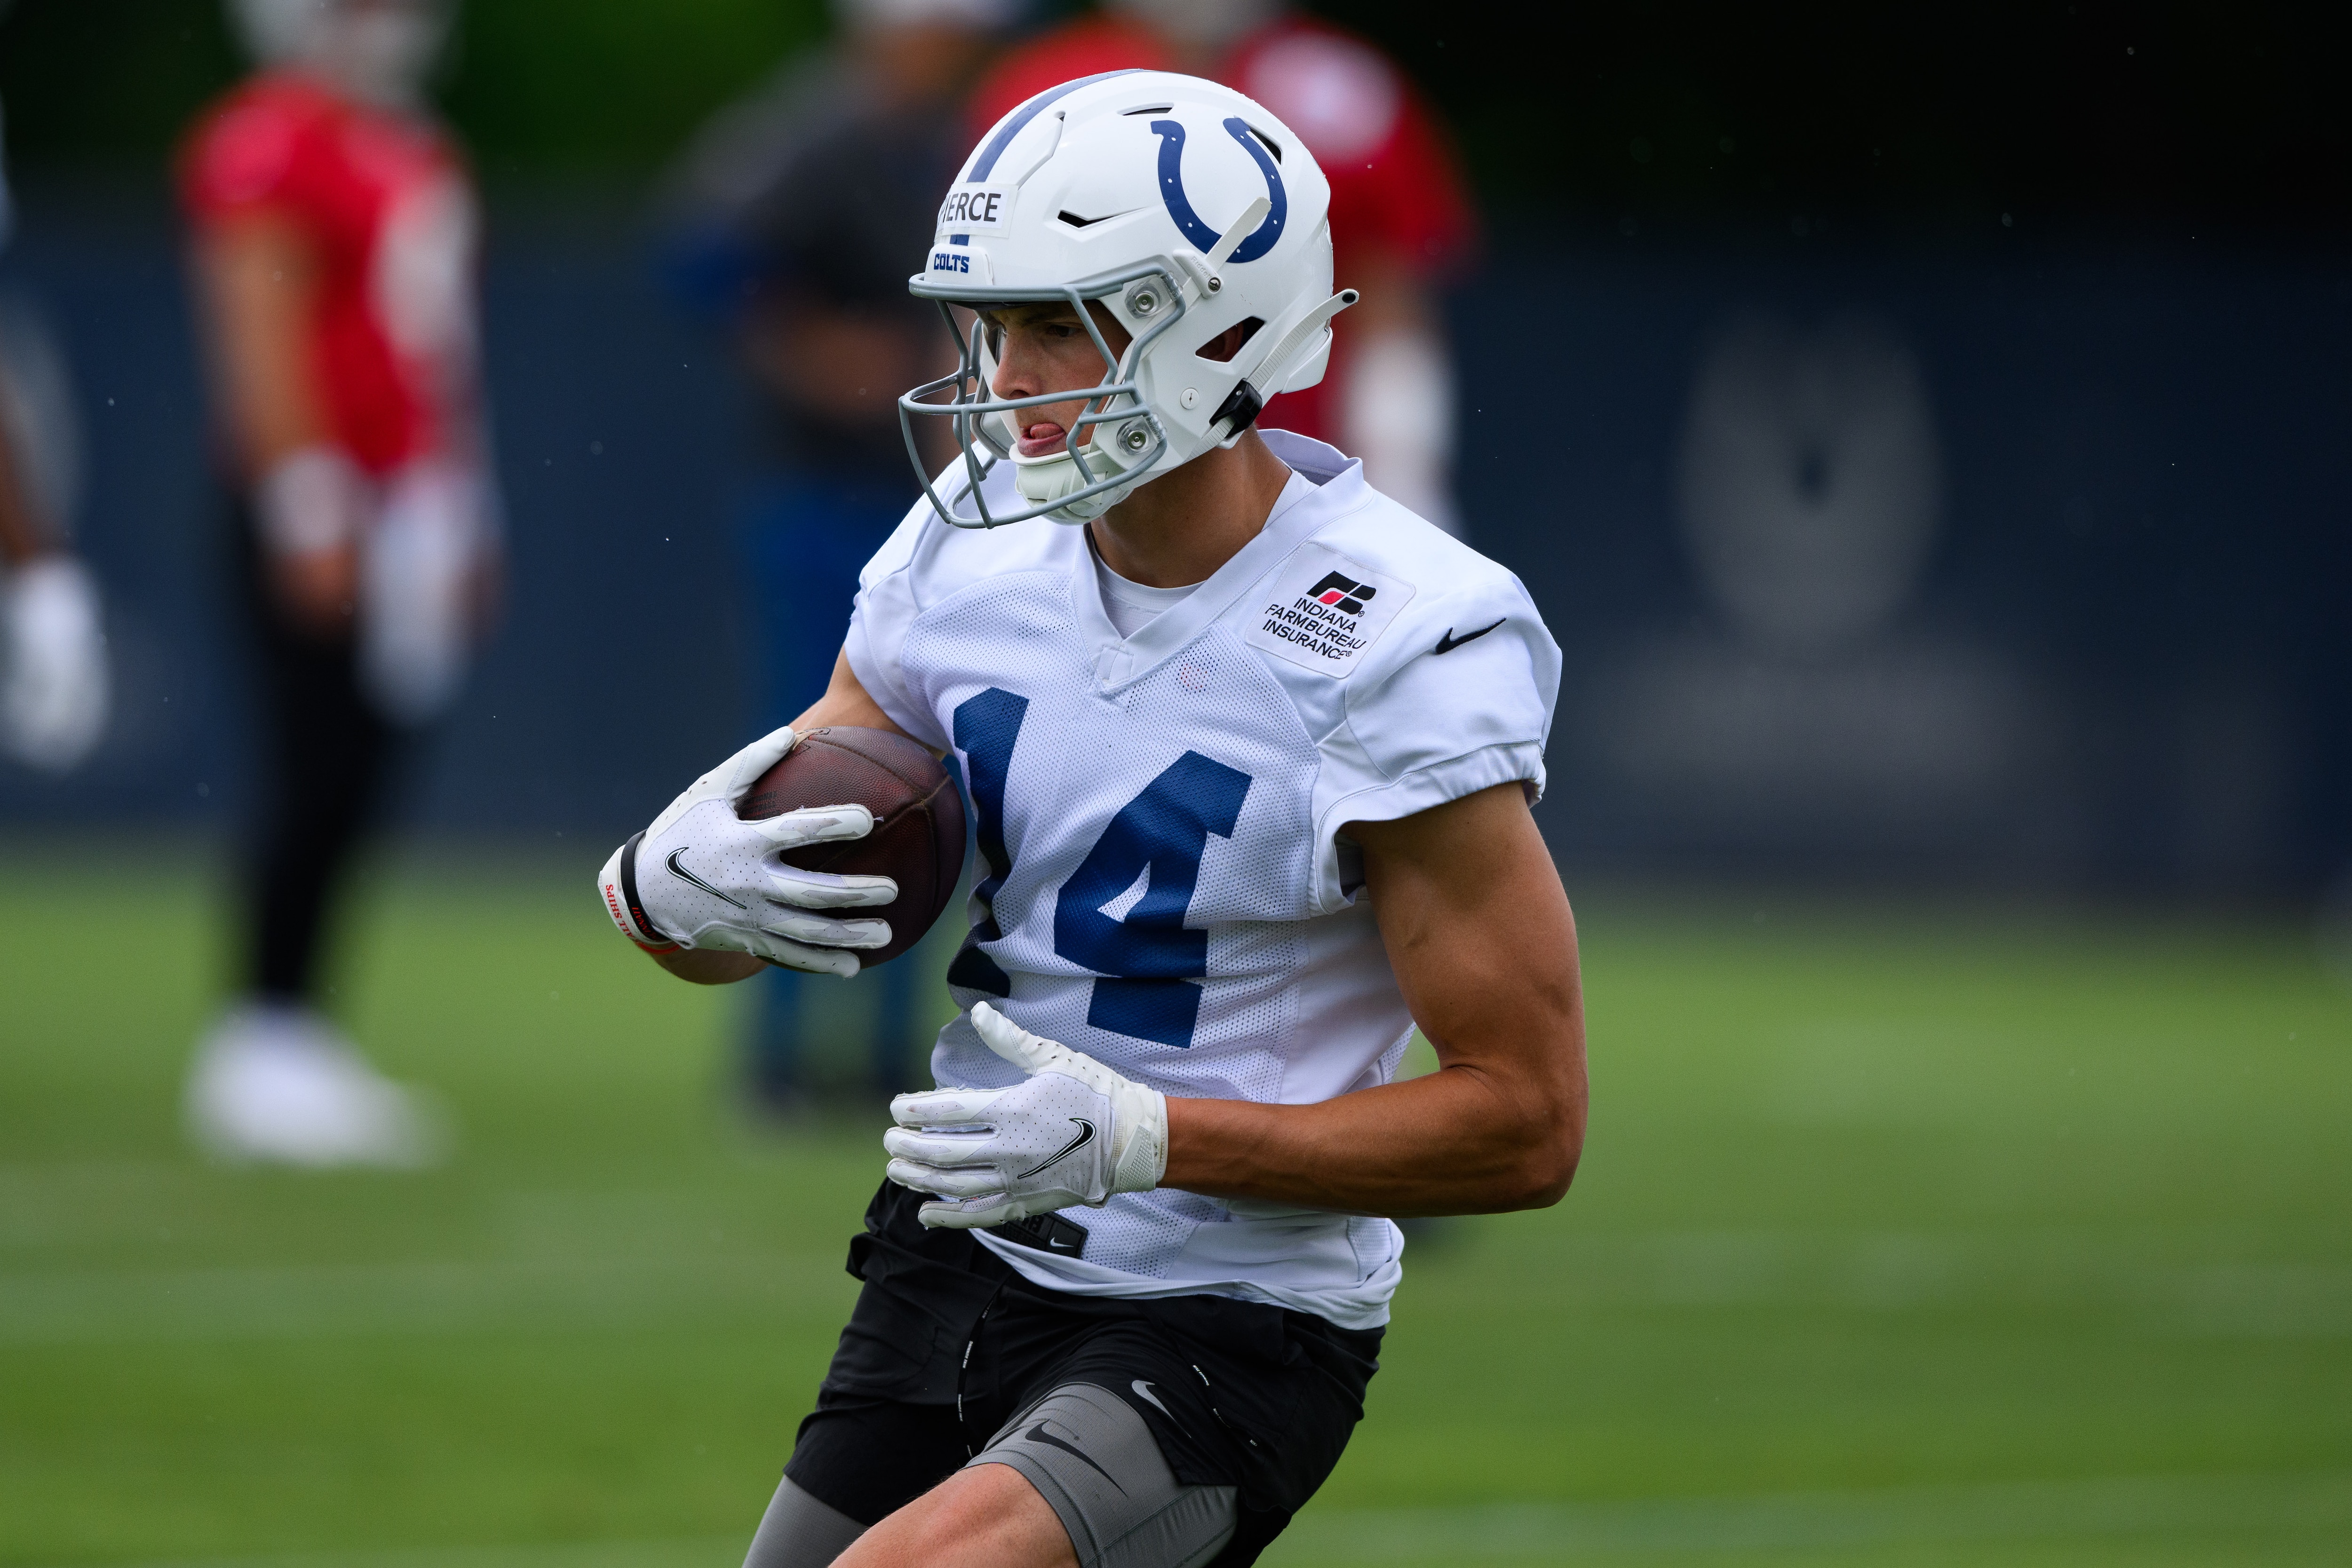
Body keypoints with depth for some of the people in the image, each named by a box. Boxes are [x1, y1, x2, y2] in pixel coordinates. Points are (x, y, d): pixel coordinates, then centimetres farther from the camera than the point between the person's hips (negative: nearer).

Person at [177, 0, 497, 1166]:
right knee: (320, 776, -8)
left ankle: (294, 1040, 11)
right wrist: (309, 512, -20)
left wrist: (465, 522, 21)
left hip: (415, 508, 9)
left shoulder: (414, 151, 18)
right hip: (328, 498, -9)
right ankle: (264, 1046, -4)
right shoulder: (270, 142, -11)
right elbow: (263, 339, -16)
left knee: (359, 788, 7)